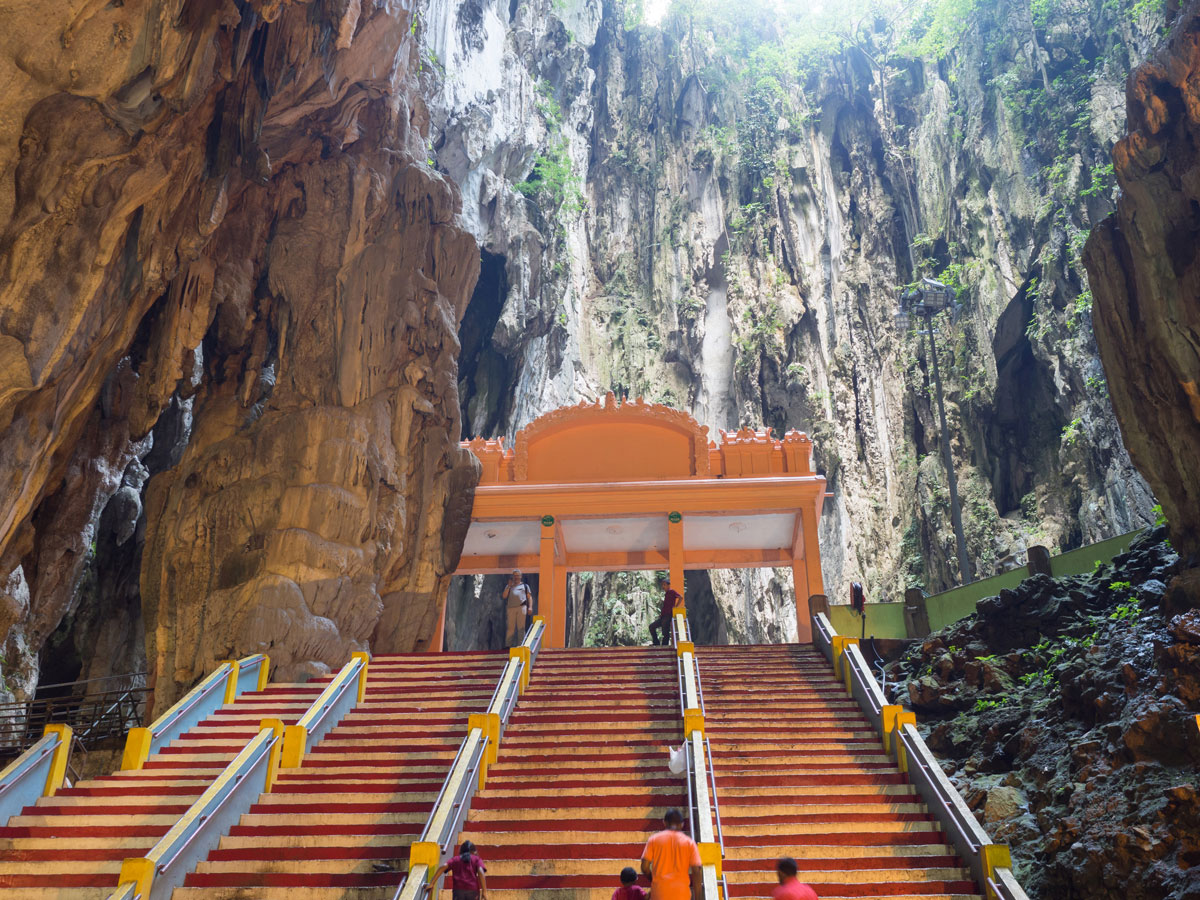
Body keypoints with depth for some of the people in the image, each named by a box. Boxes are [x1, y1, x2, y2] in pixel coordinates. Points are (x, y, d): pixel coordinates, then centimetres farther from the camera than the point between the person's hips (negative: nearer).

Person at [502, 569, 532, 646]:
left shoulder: (525, 585, 21)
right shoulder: (508, 586, 23)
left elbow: (529, 597, 13)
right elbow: (504, 596, 9)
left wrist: (530, 607, -2)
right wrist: (509, 586, 3)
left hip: (522, 607, -1)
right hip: (511, 608, 1)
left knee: (521, 627, -6)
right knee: (510, 627, -3)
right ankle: (508, 645, 0)